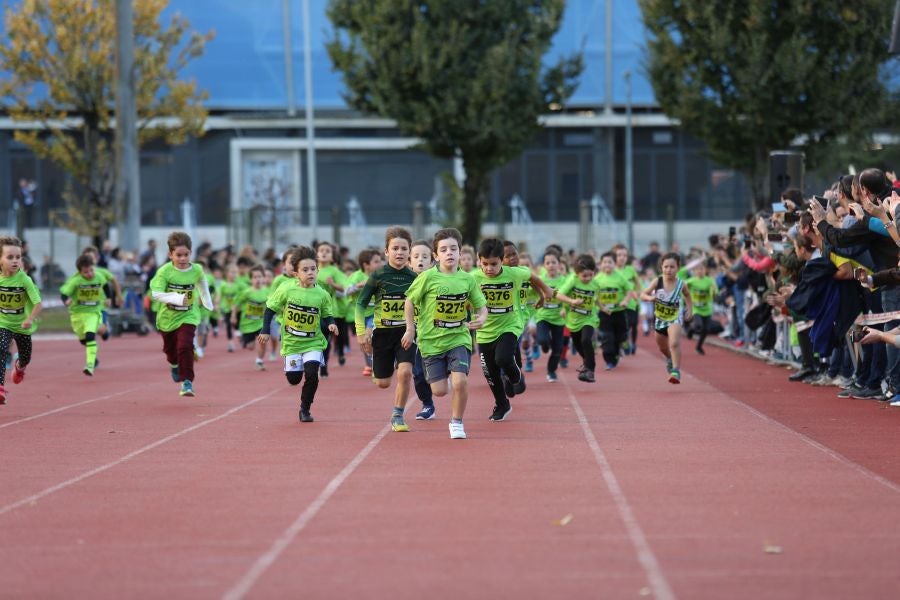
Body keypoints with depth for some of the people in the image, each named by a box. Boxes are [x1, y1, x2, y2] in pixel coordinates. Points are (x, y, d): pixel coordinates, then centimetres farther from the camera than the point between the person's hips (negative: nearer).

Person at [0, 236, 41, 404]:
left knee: (25, 357, 18)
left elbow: (37, 303, -25)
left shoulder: (24, 280, -23)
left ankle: (19, 366, 55)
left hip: (22, 325, 0)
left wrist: (30, 319, -40)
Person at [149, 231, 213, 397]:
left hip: (188, 316, -1)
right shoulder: (164, 271, -19)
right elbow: (156, 294, -27)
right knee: (170, 348, 21)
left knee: (185, 346, -21)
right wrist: (176, 298, -39)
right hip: (168, 316, 1)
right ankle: (174, 365, 56)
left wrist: (207, 301, 22)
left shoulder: (196, 270, -11)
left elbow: (202, 282, 13)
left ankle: (187, 381, -13)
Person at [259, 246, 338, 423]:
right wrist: (265, 331, -3)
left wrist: (331, 325, -15)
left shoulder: (322, 295, -7)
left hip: (313, 343, 0)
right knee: (293, 379, 4)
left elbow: (327, 315, 6)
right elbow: (270, 308, 1)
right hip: (291, 342, 0)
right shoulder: (286, 290, -10)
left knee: (311, 374, -19)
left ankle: (305, 409, 2)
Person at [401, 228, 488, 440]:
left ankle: (456, 422, 4)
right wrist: (410, 329, -2)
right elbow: (410, 301, 1)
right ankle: (443, 374, 38)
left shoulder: (467, 279, -3)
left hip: (459, 338, 1)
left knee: (460, 381, -19)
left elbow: (481, 305, 8)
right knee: (439, 391, -1)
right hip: (431, 340, -1)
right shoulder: (428, 277, -10)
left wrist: (481, 318, -13)